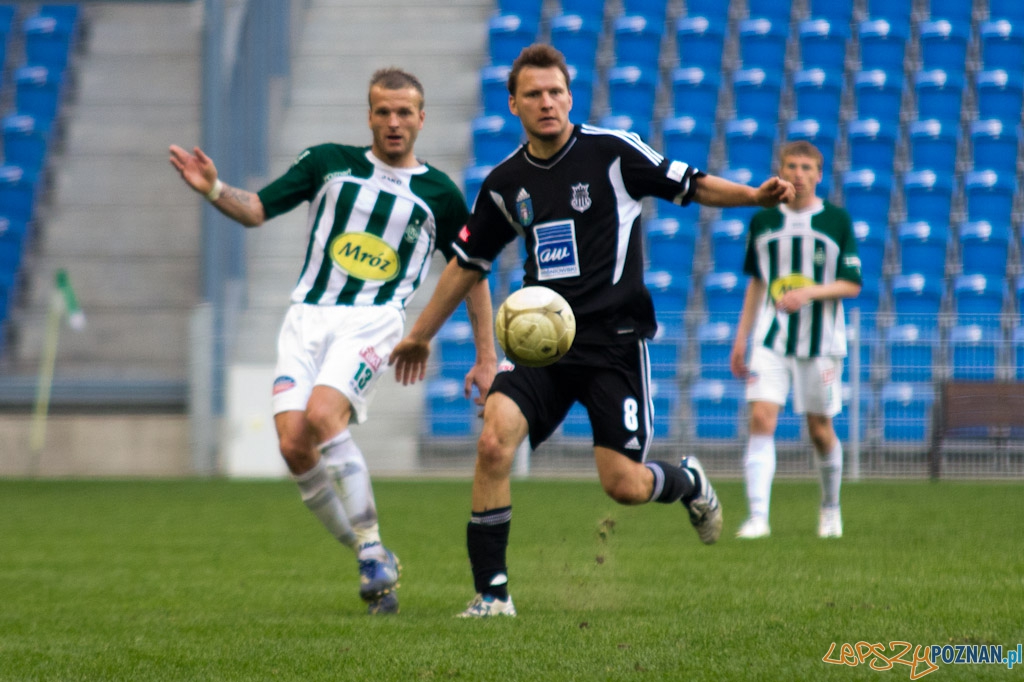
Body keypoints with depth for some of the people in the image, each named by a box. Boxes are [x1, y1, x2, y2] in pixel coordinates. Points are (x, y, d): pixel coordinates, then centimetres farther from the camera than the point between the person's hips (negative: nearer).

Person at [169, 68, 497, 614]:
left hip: (372, 321, -3)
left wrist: (486, 358, 14)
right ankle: (375, 565, 2)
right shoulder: (330, 163, 10)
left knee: (322, 415, -30)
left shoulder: (439, 194, 8)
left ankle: (372, 546, -18)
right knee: (293, 444, -14)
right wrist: (213, 190, -11)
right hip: (308, 317, 3)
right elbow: (257, 209, 10)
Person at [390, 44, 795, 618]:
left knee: (624, 485, -8)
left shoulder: (612, 152, -5)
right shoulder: (505, 183, 8)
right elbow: (469, 263, 20)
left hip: (615, 339, -3)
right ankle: (492, 592, -12)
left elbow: (692, 186, 1)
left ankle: (688, 483, 30)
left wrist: (756, 196, -16)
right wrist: (422, 334, 27)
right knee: (494, 441, -20)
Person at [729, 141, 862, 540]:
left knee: (820, 430, 7)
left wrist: (810, 292, -19)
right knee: (761, 418, -15)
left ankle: (831, 507, 32)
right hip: (770, 340, 1)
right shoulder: (763, 221, 7)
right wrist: (740, 339, 13)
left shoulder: (837, 221, -1)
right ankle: (758, 517, -19)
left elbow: (852, 284, -2)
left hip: (821, 341, -1)